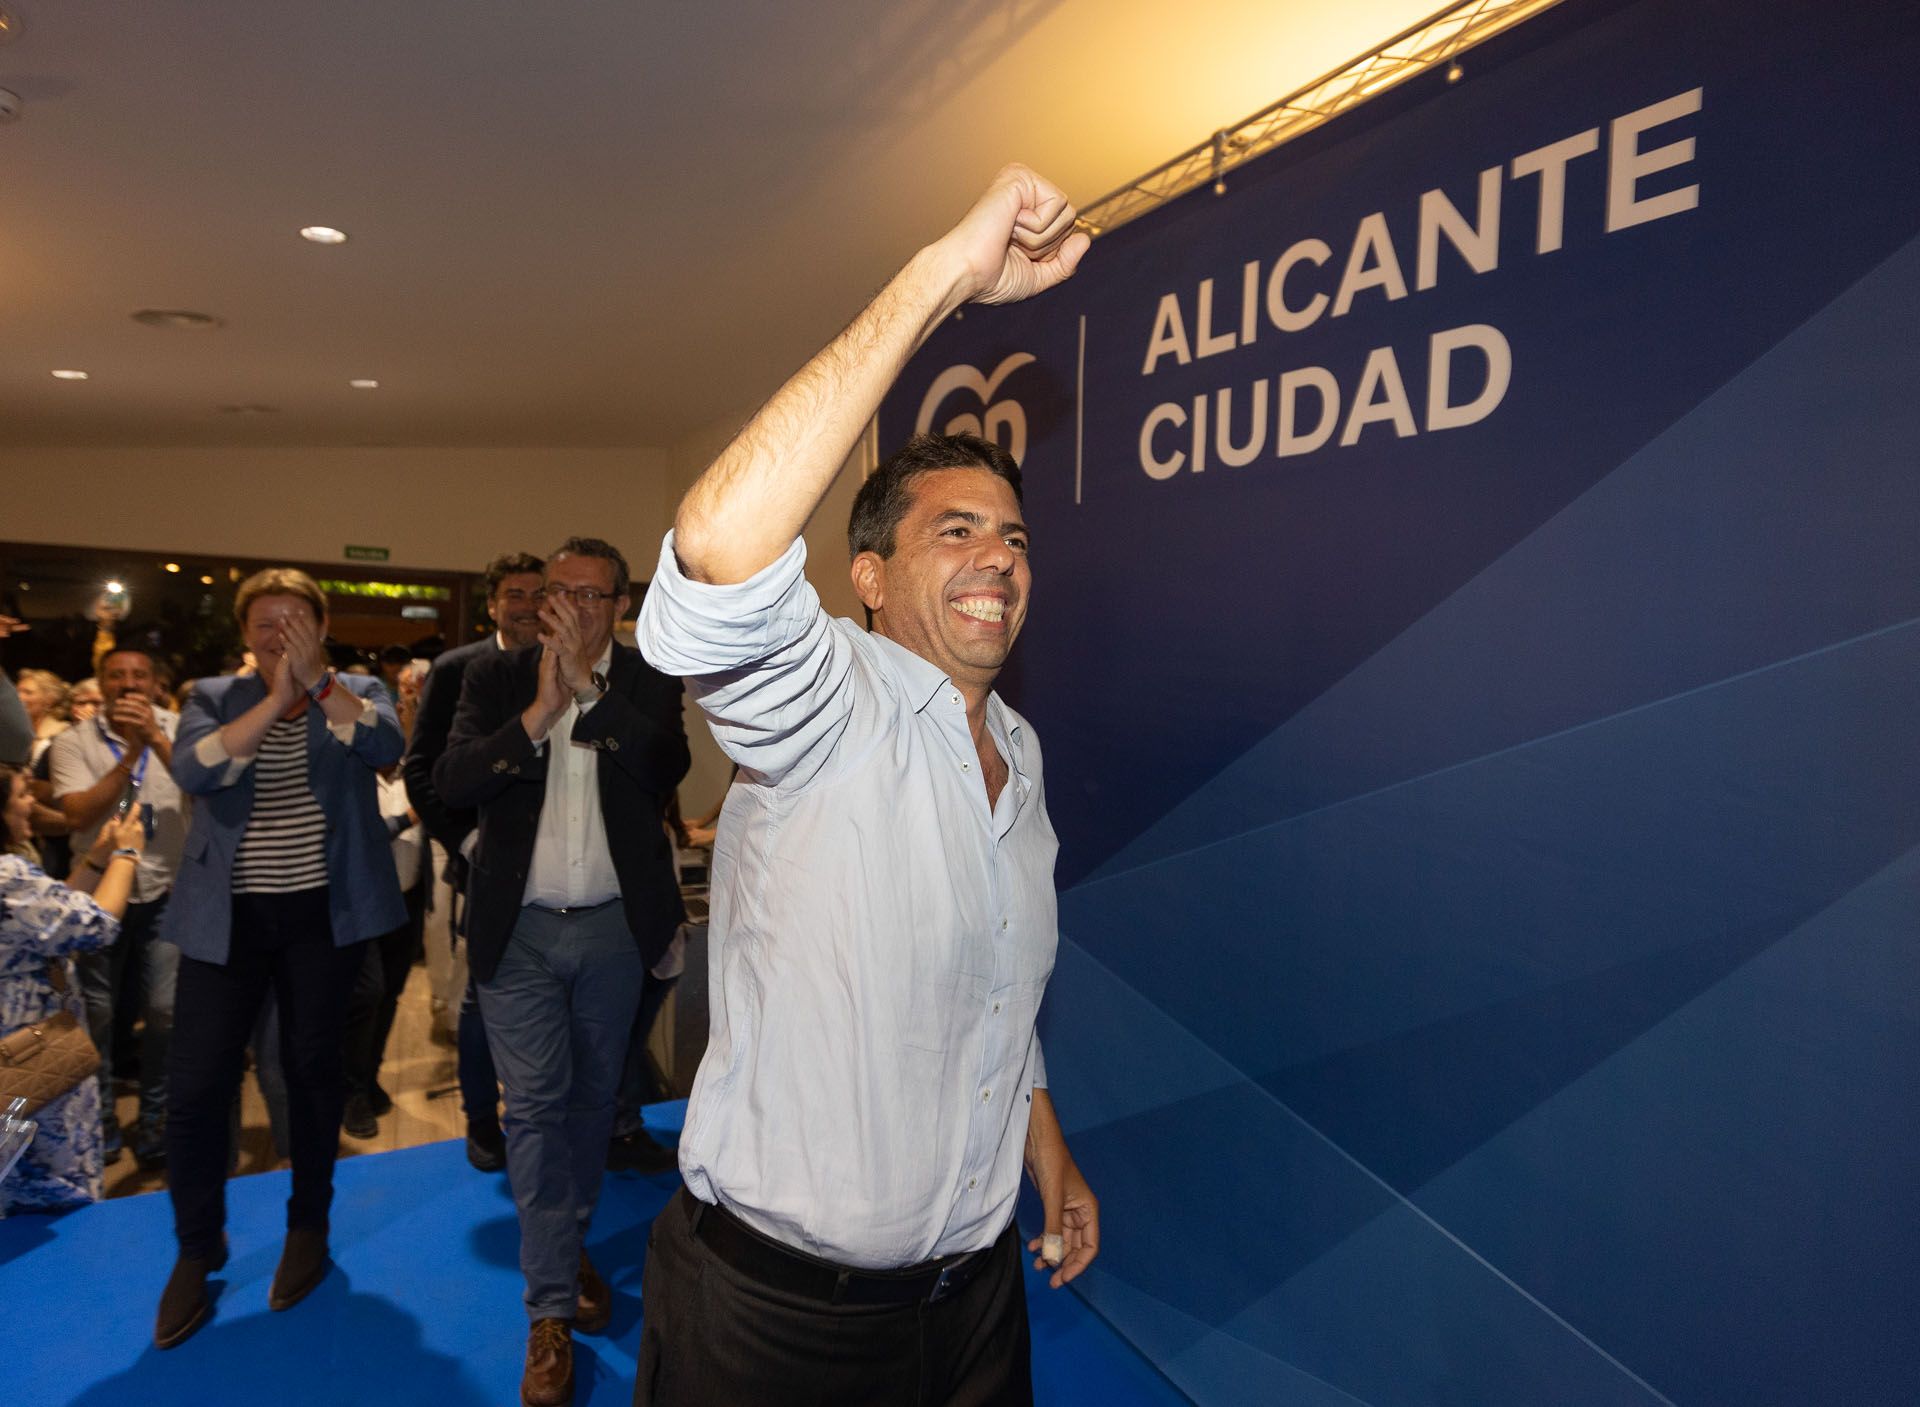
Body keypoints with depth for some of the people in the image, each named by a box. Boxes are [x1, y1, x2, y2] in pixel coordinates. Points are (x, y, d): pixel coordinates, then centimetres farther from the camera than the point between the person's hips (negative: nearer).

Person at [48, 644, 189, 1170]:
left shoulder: (179, 730, -2)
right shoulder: (73, 742, -4)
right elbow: (78, 815, -16)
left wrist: (156, 738, -25)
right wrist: (129, 754, -22)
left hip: (165, 891, 0)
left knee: (163, 1008, -5)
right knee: (98, 1011, 10)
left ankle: (153, 1117, 13)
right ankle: (99, 1114, 30)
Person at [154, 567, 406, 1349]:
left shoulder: (357, 694, 3)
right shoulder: (214, 697, 5)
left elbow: (384, 748, -19)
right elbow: (194, 771, -15)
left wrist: (316, 679, -24)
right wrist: (275, 697, -21)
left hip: (325, 911, -1)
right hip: (226, 915, 1)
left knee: (312, 1065, 11)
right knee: (195, 1085, 1)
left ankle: (309, 1227, 31)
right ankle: (197, 1250, 23)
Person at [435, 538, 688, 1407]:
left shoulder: (648, 682, -1)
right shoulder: (495, 679, 0)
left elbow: (666, 769, -18)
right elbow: (451, 782, -11)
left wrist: (589, 684, -22)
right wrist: (538, 712, -23)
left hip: (614, 928, 1)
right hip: (521, 929, 0)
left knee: (592, 1097, 16)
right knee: (534, 1105, 1)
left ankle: (572, 1244, 39)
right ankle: (551, 1310, 13)